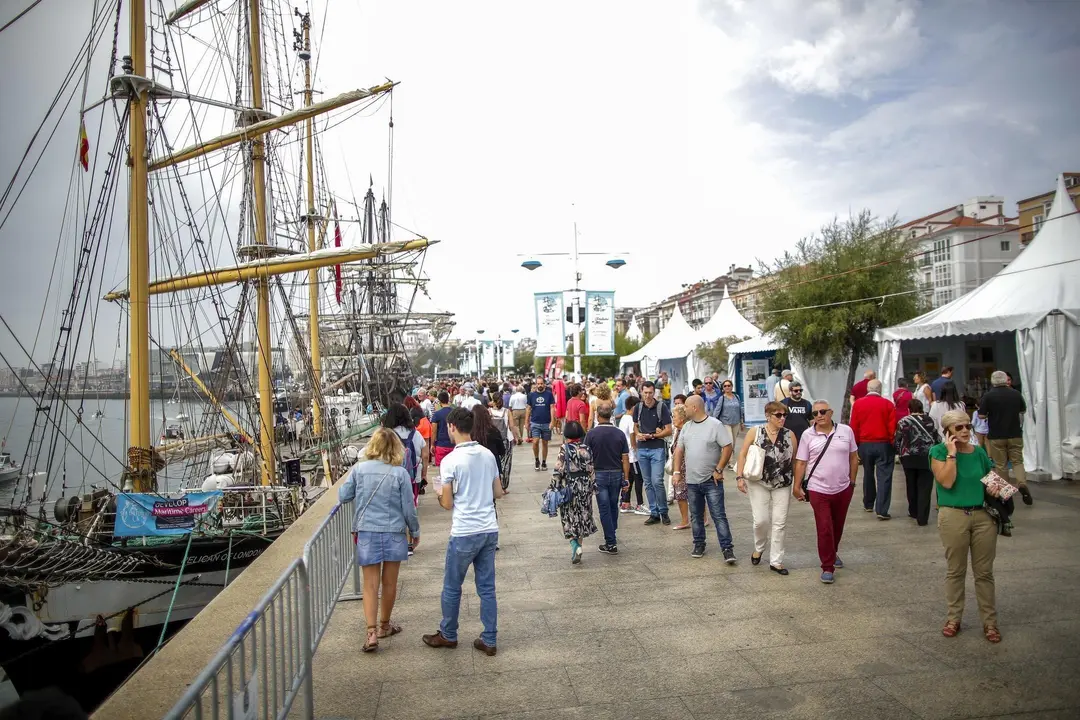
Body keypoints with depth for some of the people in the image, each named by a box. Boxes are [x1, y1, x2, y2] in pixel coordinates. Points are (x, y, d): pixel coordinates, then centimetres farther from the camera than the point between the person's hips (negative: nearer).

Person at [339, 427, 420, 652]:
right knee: (389, 583, 15)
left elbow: (342, 496, 2)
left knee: (370, 585, 5)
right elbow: (409, 509, -5)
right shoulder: (400, 473, -10)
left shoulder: (359, 469, -7)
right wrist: (415, 532, 10)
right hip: (394, 533, 0)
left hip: (367, 533, 0)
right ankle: (384, 625, 31)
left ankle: (372, 632, -5)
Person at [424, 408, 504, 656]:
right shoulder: (488, 454, 3)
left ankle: (448, 635, 30)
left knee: (452, 588, 14)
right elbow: (498, 493, 10)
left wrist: (439, 491, 10)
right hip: (489, 530, 5)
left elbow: (447, 504, -10)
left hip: (464, 533, -5)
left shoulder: (450, 461, -13)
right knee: (487, 587, 12)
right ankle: (489, 641, 18)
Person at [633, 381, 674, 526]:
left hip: (658, 448, -4)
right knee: (648, 483, 8)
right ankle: (654, 513, 17)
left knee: (657, 481, -11)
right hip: (642, 449, 5)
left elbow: (668, 430, -6)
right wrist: (638, 434, -2)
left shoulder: (661, 407, -6)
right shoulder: (638, 407, 6)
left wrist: (651, 436, -15)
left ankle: (663, 512, 6)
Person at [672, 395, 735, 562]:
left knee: (719, 515, -5)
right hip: (691, 480, 6)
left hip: (712, 480, -6)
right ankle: (699, 545, 28)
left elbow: (727, 447, -11)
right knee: (696, 516, 15)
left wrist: (719, 470, -13)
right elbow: (679, 450, 13)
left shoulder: (715, 425, -10)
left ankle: (727, 548, -1)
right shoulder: (686, 427, 8)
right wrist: (677, 471, 5)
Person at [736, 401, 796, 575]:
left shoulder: (790, 435, 0)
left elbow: (795, 460, 6)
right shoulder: (754, 432, -5)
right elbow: (743, 455, -2)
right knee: (761, 520, -4)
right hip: (758, 483, -2)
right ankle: (759, 548, 27)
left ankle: (776, 561, 15)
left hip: (782, 485, 2)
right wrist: (739, 477, -9)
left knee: (779, 523, 3)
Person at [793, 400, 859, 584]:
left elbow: (853, 457, 8)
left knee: (838, 526, 18)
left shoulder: (846, 431, -1)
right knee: (824, 529, -3)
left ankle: (833, 553, 44)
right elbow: (801, 462, -2)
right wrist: (796, 486, -3)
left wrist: (852, 481, 9)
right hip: (819, 490, -2)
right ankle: (827, 567, 8)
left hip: (843, 489, 3)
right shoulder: (808, 435, -5)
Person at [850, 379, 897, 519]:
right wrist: (892, 443, 8)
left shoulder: (858, 403, -1)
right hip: (883, 444, -2)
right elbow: (892, 427, -5)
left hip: (864, 444, 3)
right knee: (884, 476, -2)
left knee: (868, 474, 19)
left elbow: (854, 427, 0)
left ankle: (868, 505, 29)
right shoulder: (888, 404, -5)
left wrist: (856, 443, 11)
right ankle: (882, 511, -8)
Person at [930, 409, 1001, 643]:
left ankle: (990, 622, 19)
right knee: (955, 570, 8)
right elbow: (947, 481, -17)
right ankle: (954, 618, 21)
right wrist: (952, 452, -14)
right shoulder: (939, 452, -4)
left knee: (984, 572, 8)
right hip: (953, 516, -3)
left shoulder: (979, 453, 7)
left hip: (984, 515, 3)